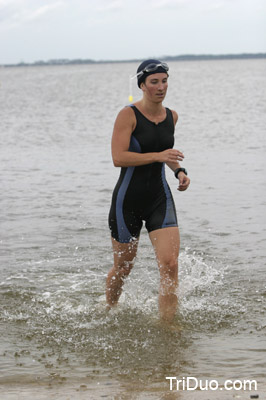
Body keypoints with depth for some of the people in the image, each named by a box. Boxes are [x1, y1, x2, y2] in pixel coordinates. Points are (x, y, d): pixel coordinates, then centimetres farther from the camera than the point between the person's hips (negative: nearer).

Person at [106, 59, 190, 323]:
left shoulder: (171, 116, 5)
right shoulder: (128, 115, -12)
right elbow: (118, 157, -22)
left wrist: (179, 171, 5)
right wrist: (158, 156, -29)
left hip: (159, 198, 4)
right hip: (128, 199, -4)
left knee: (170, 265, -12)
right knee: (123, 267, 11)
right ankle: (109, 313, 39)